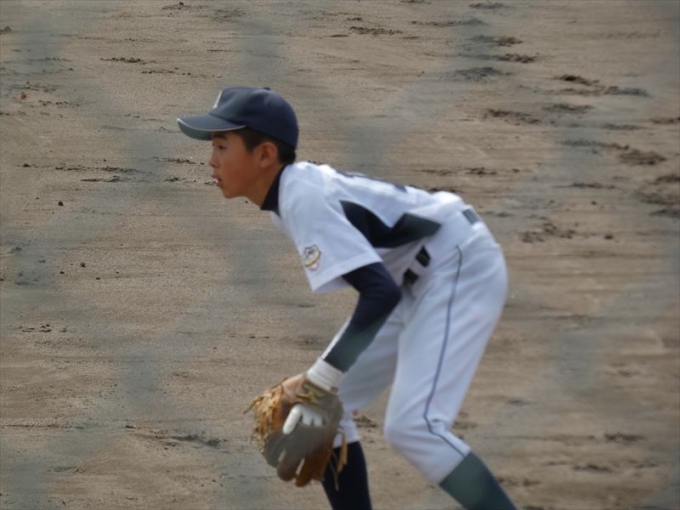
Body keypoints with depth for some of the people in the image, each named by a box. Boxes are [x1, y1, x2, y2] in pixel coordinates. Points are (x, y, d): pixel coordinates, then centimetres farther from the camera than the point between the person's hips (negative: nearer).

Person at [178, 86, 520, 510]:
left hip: (462, 269, -10)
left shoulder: (304, 199, -25)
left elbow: (381, 291, -32)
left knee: (411, 427, -22)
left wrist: (322, 377, -31)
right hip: (418, 281, 11)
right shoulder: (292, 190, 4)